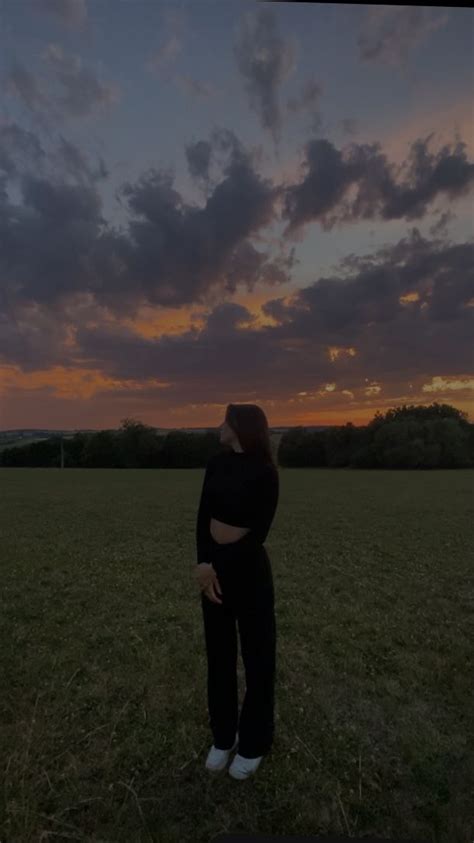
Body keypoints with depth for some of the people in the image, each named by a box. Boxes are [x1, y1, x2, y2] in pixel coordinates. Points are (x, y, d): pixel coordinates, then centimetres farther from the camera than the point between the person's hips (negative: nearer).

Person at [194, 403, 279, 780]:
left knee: (257, 657, 12)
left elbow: (258, 533, -16)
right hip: (214, 565, 5)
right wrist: (204, 563, -14)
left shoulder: (266, 474, -16)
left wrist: (218, 567, -13)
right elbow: (203, 516, -2)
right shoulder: (217, 463, 0)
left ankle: (254, 743, 34)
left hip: (248, 568, -5)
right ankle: (223, 736, 39)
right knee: (219, 654, 18)